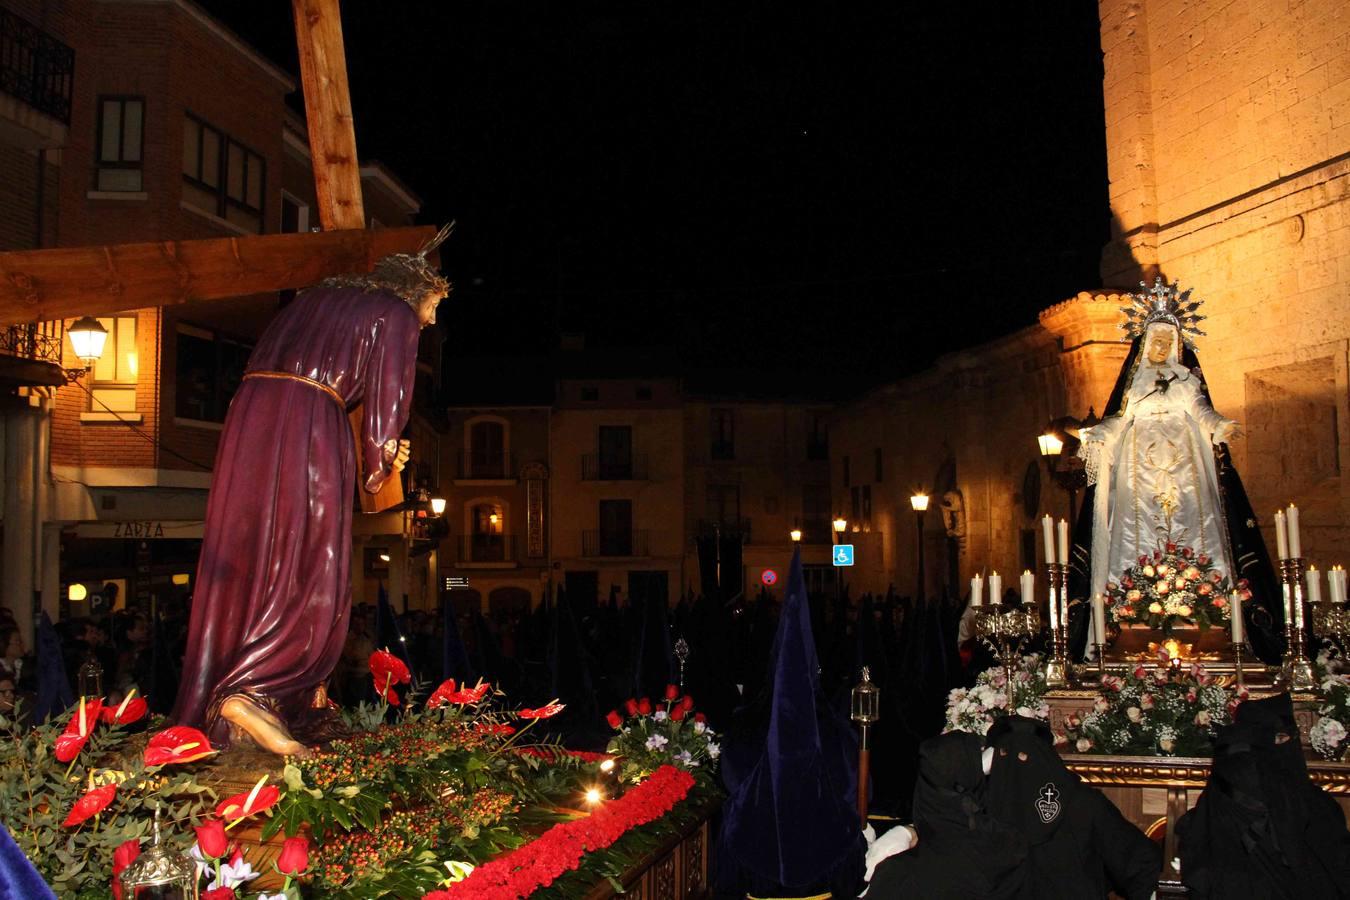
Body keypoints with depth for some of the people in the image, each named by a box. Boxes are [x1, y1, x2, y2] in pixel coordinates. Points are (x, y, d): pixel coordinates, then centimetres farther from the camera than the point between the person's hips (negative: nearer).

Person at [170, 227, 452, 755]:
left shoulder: (318, 296, 28)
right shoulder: (396, 316, 9)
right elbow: (386, 397, 2)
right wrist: (378, 468, 13)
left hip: (249, 414, 7)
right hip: (312, 425, -7)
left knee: (244, 564, 11)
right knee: (313, 579, -4)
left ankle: (212, 704, 17)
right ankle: (249, 694, -20)